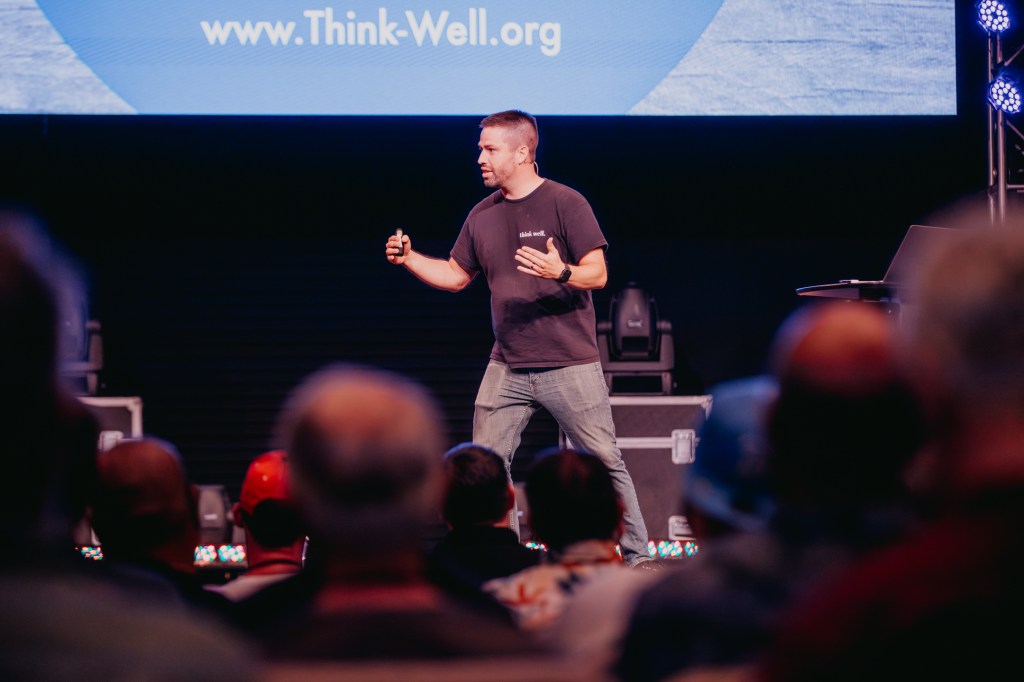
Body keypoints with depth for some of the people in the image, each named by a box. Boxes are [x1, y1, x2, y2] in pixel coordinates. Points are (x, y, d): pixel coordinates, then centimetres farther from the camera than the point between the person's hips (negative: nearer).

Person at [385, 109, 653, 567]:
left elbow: (598, 273, -10)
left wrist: (560, 273, -30)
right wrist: (409, 259, 4)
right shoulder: (483, 216, 10)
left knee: (603, 460, -2)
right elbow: (456, 275, 19)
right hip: (507, 369, 5)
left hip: (570, 365, -5)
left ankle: (637, 555, 9)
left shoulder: (565, 204, -7)